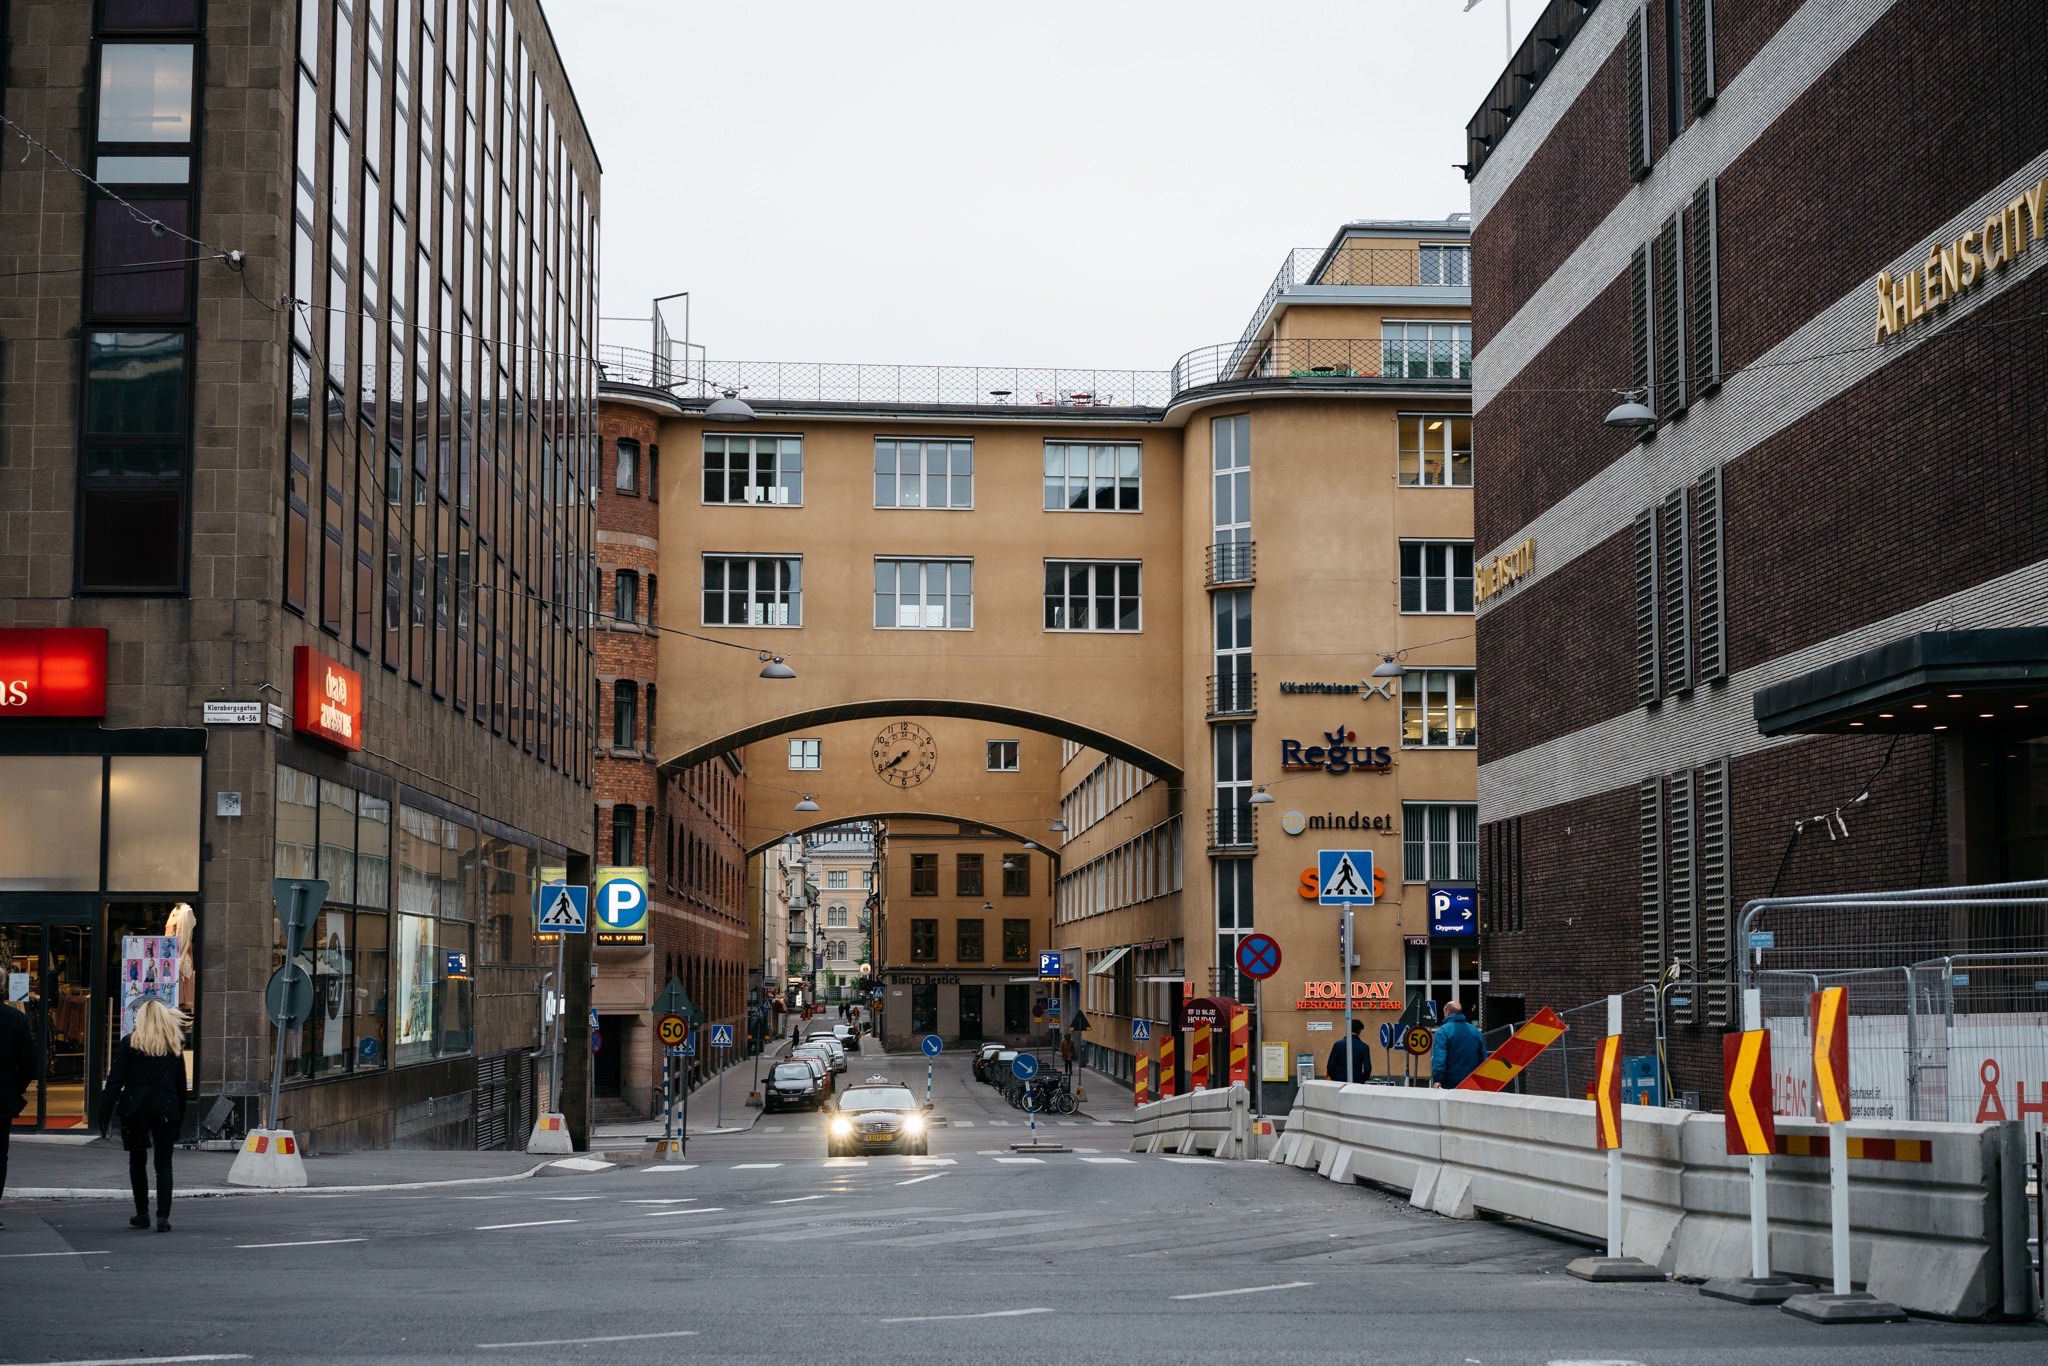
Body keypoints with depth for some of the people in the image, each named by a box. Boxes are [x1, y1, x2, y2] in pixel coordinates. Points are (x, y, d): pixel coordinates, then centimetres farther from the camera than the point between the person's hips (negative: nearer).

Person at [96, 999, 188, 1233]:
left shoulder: (129, 1044, 2)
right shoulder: (175, 1047, 9)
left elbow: (115, 1081, -3)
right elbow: (181, 1085, 11)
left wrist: (104, 1114, -3)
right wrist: (180, 1119, 15)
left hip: (135, 1108, -1)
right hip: (165, 1110, 1)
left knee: (137, 1161, 13)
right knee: (163, 1163, 3)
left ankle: (142, 1214, 16)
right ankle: (163, 1216, -10)